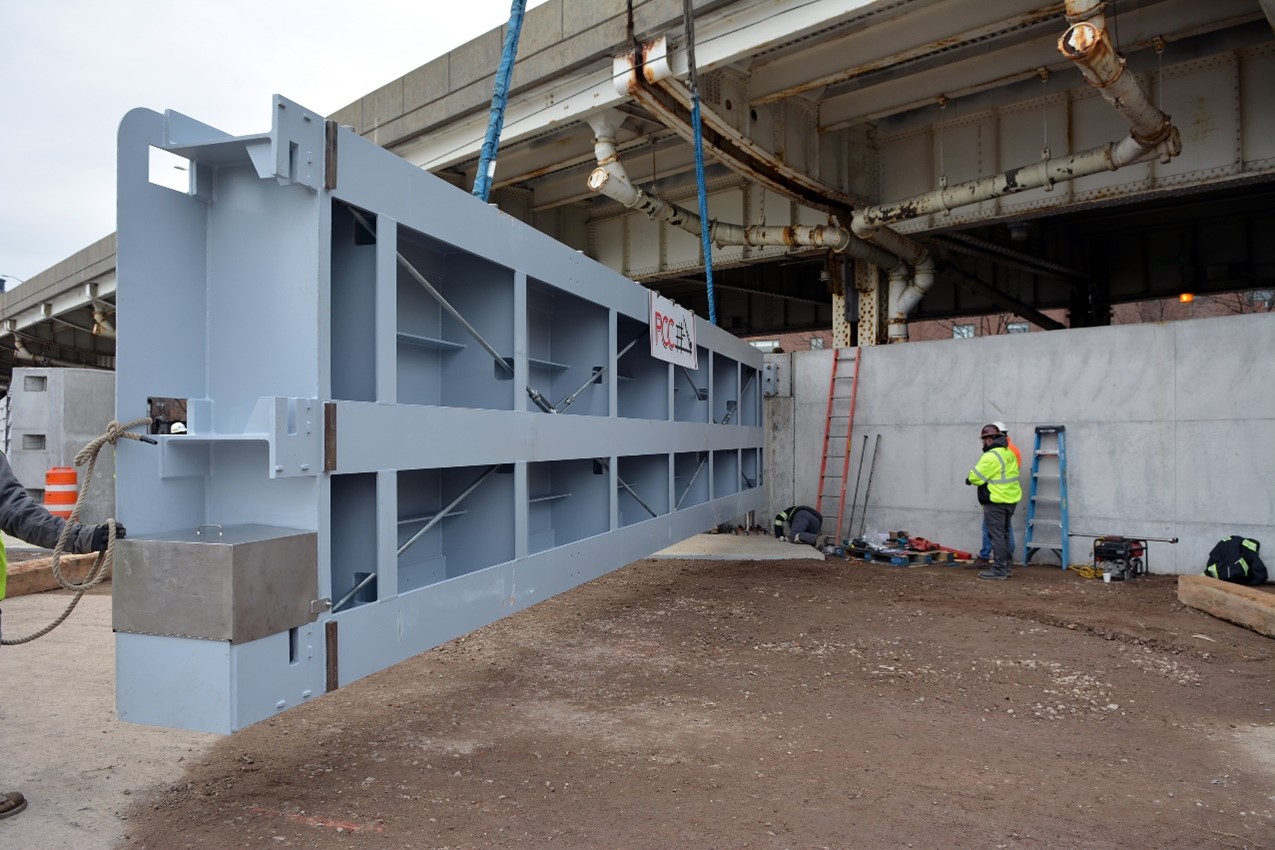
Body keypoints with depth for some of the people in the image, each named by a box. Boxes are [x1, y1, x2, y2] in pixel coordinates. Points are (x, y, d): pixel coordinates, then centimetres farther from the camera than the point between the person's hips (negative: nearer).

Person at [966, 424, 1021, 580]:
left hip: (996, 502, -9)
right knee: (1004, 534, 17)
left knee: (997, 535, -5)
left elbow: (976, 477, -18)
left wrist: (969, 477, 4)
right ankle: (1005, 567, 25)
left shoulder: (991, 456, -19)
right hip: (1011, 499, 9)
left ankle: (999, 570, -3)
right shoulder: (1009, 453, 11)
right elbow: (1008, 474, 15)